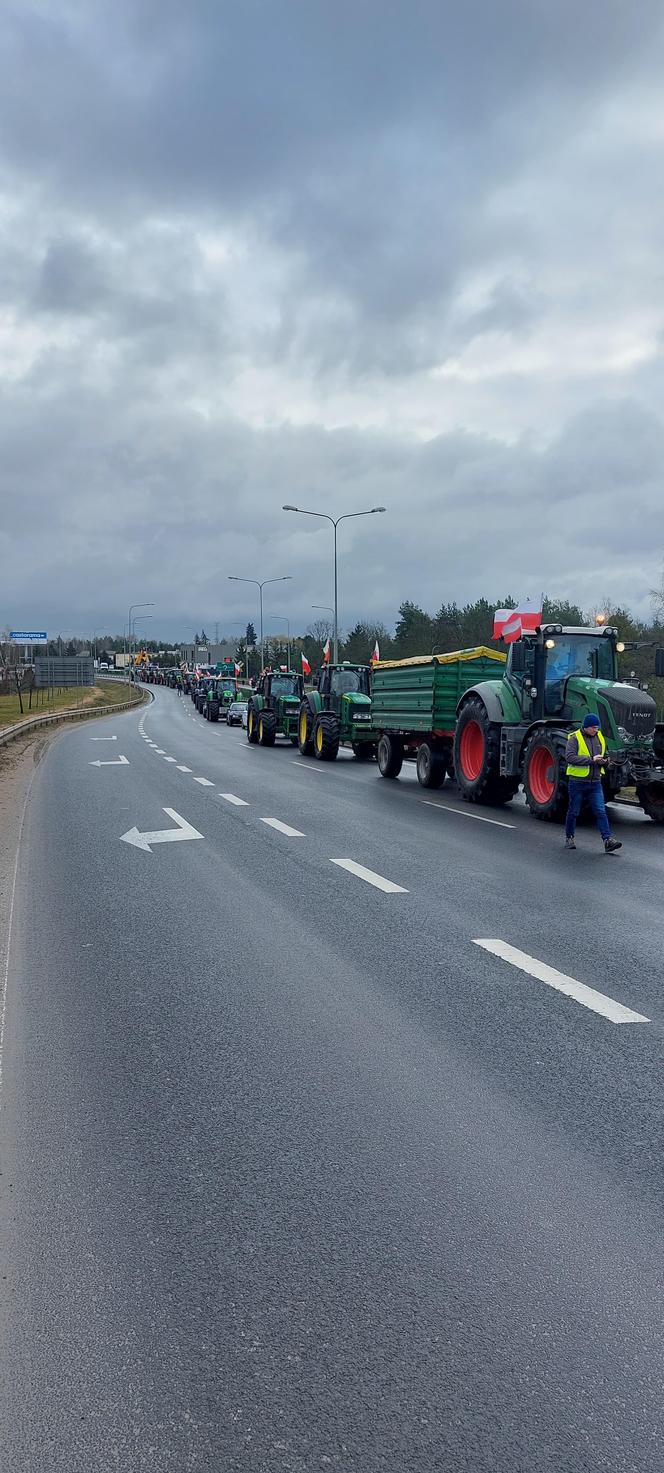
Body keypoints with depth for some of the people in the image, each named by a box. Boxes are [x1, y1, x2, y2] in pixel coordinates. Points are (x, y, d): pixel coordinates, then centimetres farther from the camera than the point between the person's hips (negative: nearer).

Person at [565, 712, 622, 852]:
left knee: (600, 812, -4)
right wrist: (591, 759, -25)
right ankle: (569, 838, 24)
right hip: (578, 781, -4)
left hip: (595, 782, 4)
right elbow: (570, 757, -21)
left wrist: (602, 761, -1)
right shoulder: (575, 738, -9)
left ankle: (608, 840, -8)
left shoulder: (599, 737, 10)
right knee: (573, 812, 8)